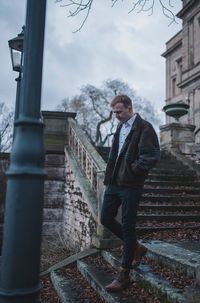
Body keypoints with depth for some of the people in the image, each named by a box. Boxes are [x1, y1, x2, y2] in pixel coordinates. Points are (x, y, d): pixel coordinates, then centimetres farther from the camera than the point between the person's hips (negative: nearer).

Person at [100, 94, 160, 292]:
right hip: (114, 183, 8)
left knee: (127, 228, 1)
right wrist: (109, 176, 11)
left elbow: (152, 156, -19)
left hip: (131, 186, -8)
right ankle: (136, 248, 34)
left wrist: (133, 171, -15)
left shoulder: (144, 128, -11)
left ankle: (124, 274, 16)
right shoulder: (120, 127, 14)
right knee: (106, 219, 13)